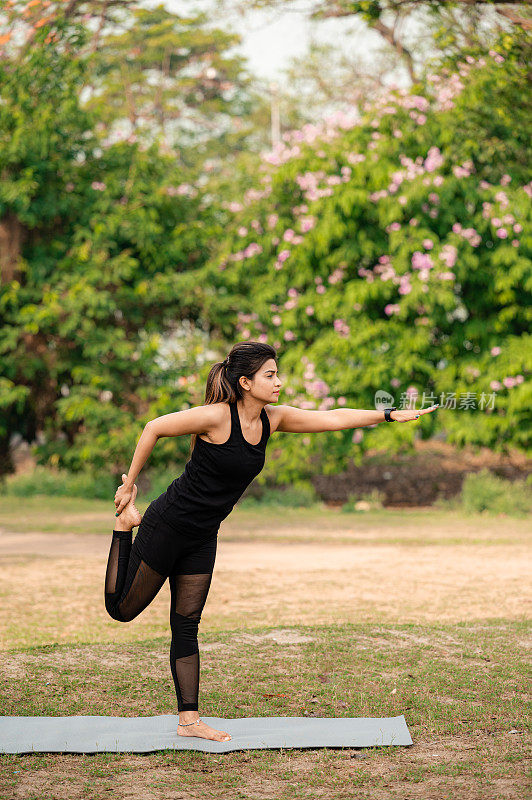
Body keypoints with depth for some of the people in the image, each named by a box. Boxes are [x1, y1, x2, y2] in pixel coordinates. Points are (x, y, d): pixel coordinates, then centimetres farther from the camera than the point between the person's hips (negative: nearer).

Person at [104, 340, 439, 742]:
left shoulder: (273, 419, 0)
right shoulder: (217, 416, -22)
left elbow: (333, 418, 3)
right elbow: (154, 428, -15)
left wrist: (390, 415, -1)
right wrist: (129, 487, -10)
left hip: (202, 539, 6)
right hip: (167, 525, -6)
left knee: (187, 625, 9)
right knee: (122, 608, 5)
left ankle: (190, 720, 11)